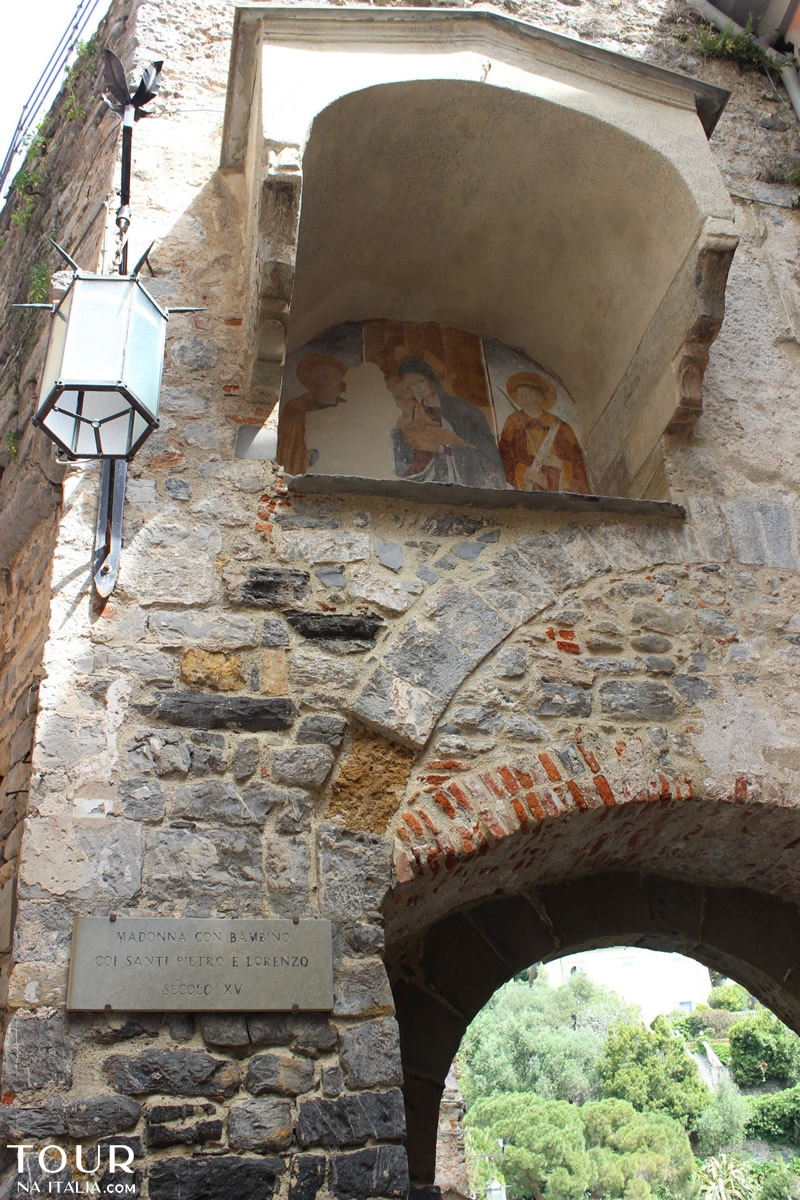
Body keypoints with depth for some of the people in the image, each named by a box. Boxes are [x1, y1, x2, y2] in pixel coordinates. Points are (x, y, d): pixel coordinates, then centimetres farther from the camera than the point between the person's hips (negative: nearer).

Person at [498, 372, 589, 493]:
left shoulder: (556, 425, 10)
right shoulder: (514, 422, 10)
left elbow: (575, 457, 10)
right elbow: (505, 453, 2)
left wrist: (561, 464, -11)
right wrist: (525, 473, -13)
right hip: (526, 488, -1)